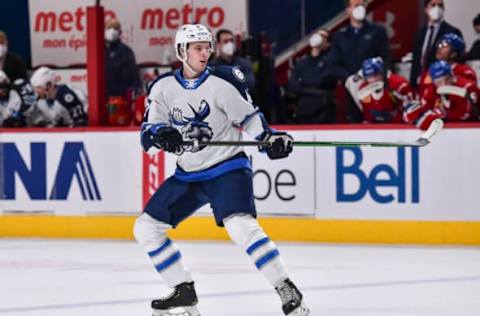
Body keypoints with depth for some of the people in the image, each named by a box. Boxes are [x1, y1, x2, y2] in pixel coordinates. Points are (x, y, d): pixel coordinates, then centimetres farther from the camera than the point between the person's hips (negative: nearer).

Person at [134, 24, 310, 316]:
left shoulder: (223, 81, -11)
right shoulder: (163, 88, 0)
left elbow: (249, 116, -3)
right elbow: (149, 132, -2)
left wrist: (270, 139, -21)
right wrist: (161, 134, -26)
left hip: (228, 168, -6)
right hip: (188, 174, 6)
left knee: (241, 226, -28)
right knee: (146, 228, 2)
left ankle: (287, 291, -23)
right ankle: (184, 291, 13)